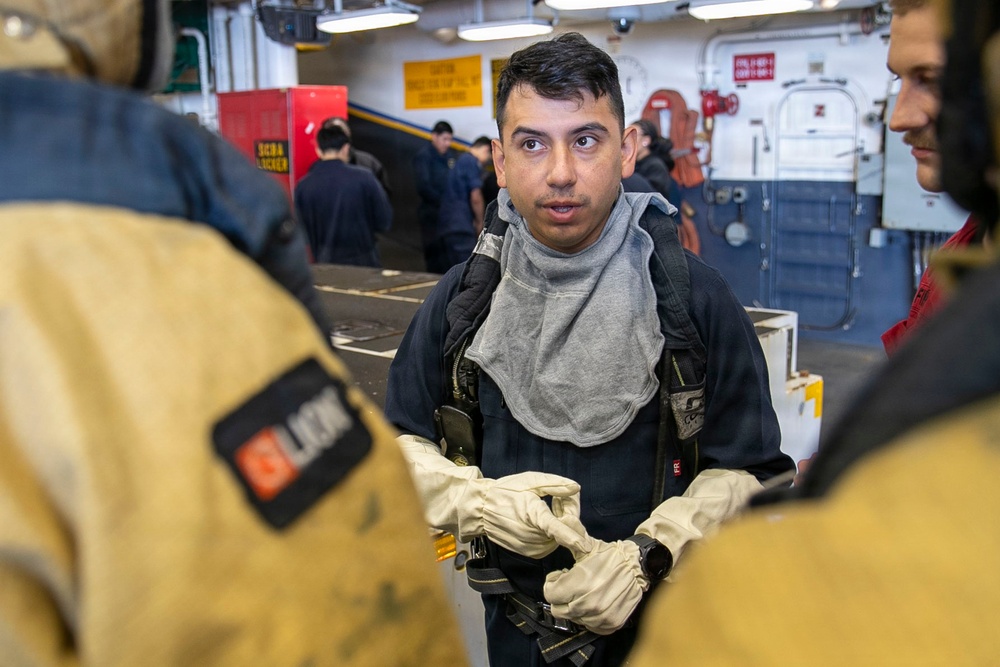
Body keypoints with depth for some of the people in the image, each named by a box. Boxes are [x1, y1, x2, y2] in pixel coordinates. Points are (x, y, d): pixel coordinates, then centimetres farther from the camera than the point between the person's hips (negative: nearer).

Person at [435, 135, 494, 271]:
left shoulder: (460, 161, 22)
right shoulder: (473, 163, -6)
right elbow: (475, 197, -12)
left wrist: (475, 221, 17)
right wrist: (480, 223, 2)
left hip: (446, 224, 9)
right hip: (460, 225, -9)